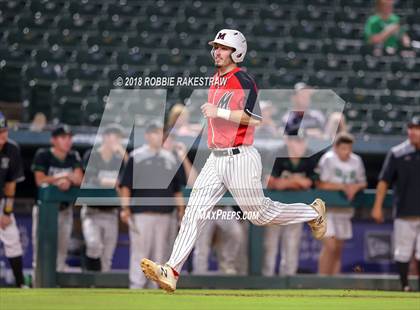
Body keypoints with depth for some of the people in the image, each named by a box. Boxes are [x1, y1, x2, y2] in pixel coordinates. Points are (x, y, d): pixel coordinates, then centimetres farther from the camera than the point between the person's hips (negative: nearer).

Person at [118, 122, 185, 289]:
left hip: (164, 213, 5)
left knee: (160, 252, 4)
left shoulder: (170, 158, 16)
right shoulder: (136, 157, 1)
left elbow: (177, 188, 19)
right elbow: (125, 184, -3)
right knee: (140, 250, -6)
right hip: (141, 213, -5)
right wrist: (125, 208, -13)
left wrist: (181, 209, 11)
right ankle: (136, 287, -5)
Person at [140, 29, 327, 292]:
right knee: (195, 212, -5)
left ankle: (313, 213, 29)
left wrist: (219, 112, -24)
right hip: (216, 159, 8)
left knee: (261, 214, 4)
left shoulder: (243, 81, -12)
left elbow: (256, 117, -24)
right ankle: (171, 272, -14)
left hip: (240, 159, -8)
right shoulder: (216, 80, 15)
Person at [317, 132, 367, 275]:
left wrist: (355, 187, -8)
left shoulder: (356, 161, 7)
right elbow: (321, 184, -15)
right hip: (327, 209, -6)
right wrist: (343, 186, -18)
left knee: (338, 249, 8)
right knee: (330, 246, -17)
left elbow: (363, 183, 15)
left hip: (345, 210, 6)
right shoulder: (328, 159, -10)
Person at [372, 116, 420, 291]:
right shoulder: (397, 154, 1)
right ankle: (404, 287, 14)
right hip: (404, 214, 0)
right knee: (402, 252, 3)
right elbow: (384, 180, 2)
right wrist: (377, 206, -5)